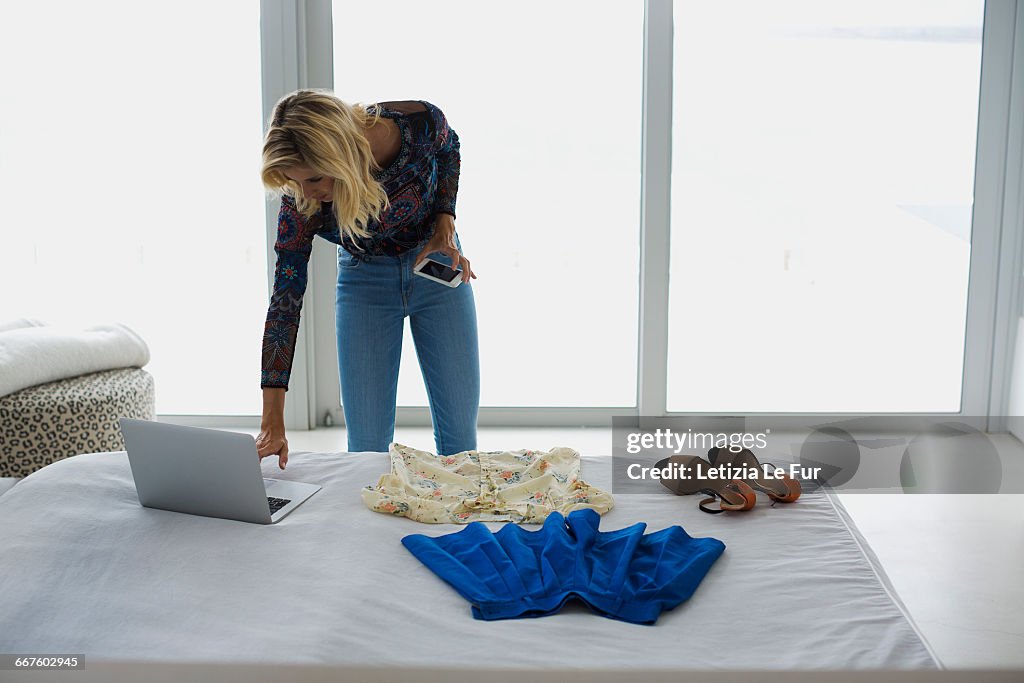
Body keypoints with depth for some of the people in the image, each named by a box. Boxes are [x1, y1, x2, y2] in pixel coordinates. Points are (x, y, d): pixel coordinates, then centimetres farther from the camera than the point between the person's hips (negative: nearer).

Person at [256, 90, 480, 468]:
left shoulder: (419, 123, -29)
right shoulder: (300, 201, -27)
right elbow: (285, 300, -23)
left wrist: (445, 225, -18)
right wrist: (272, 425, -26)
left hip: (437, 269, 1)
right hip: (365, 283, 0)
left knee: (459, 435, 4)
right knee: (367, 447, -4)